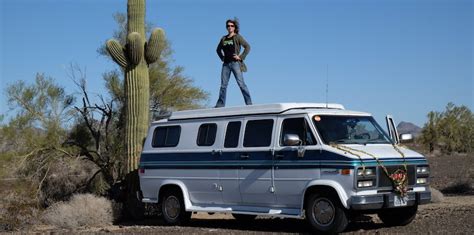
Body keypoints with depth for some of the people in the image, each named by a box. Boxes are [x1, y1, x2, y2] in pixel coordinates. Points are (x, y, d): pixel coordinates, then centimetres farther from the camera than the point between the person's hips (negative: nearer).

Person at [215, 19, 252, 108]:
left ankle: (249, 103, -10)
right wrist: (222, 58, 15)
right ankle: (220, 104, 5)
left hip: (235, 63, -5)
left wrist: (241, 57, -10)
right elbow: (218, 49, 30)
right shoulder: (223, 39, 15)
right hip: (226, 64, 5)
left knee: (241, 83, -10)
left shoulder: (238, 37, 2)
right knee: (223, 85, 3)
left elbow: (247, 47, -5)